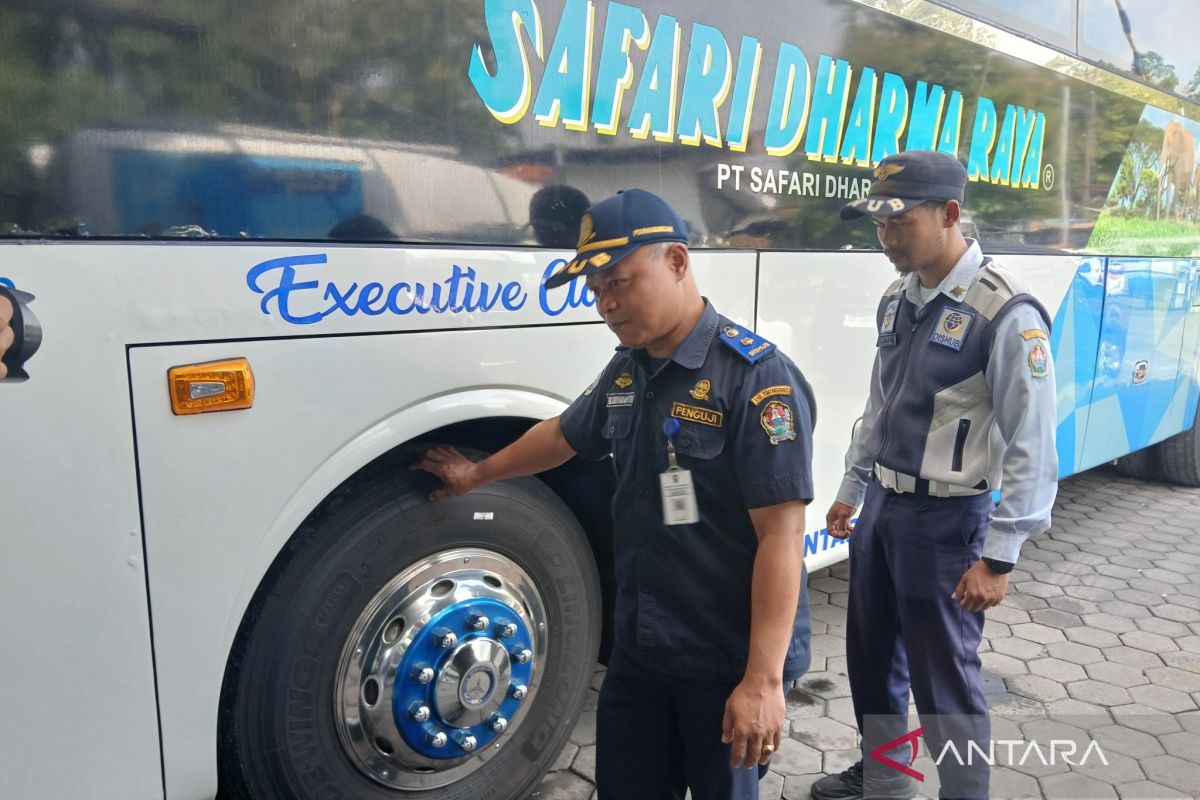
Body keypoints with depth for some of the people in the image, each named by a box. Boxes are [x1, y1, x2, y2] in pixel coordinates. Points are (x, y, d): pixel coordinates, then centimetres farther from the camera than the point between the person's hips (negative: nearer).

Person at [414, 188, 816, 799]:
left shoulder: (755, 376, -19)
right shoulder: (626, 372, 5)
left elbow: (781, 534, -23)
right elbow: (566, 435, 24)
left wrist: (763, 679, -25)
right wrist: (479, 474, 35)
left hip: (727, 662, -7)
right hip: (637, 648, 7)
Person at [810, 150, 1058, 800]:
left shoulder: (1005, 313, -18)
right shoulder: (897, 300, 6)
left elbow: (1033, 449, -18)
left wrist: (997, 558, -18)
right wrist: (852, 490, 20)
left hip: (947, 519, -8)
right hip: (881, 506, 8)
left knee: (944, 678, 6)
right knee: (871, 656, 20)